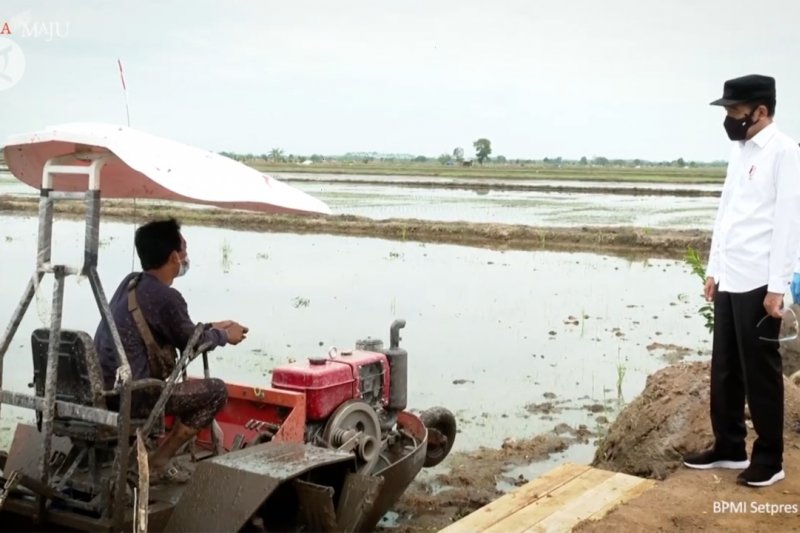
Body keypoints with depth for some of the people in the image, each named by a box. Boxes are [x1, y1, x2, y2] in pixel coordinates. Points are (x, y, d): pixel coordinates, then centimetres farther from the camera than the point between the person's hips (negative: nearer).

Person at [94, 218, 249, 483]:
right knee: (216, 391, -2)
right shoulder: (166, 297, -19)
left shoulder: (131, 282, 8)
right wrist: (224, 335, 15)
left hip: (103, 387, 9)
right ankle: (158, 462, 2)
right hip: (128, 394, -9)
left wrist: (213, 327, 23)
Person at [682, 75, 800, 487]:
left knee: (760, 372, 2)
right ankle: (729, 448, 25)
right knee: (725, 369, 13)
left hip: (758, 283, -7)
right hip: (728, 280, 8)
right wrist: (713, 269, 15)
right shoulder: (739, 151, 14)